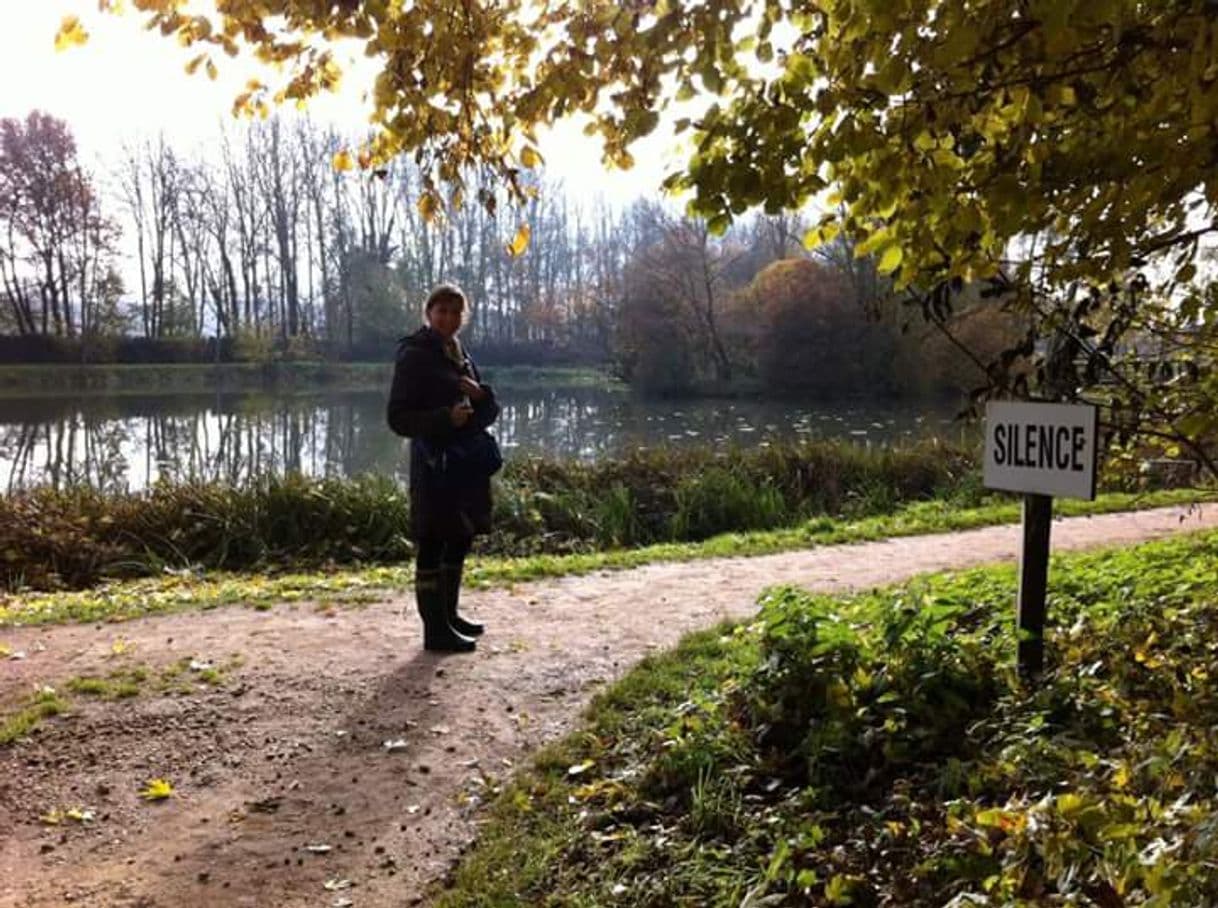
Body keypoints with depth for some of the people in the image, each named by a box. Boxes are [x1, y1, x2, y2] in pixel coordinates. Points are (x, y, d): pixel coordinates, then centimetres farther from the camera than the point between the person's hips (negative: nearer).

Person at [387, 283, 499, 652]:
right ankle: (435, 630, 4)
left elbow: (491, 411, 14)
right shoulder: (414, 356, -8)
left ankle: (449, 615, 29)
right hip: (435, 464, -8)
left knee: (459, 541, 15)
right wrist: (446, 417, -26)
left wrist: (481, 395, -8)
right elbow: (399, 418, -14)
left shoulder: (461, 356, 14)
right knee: (432, 548, -2)